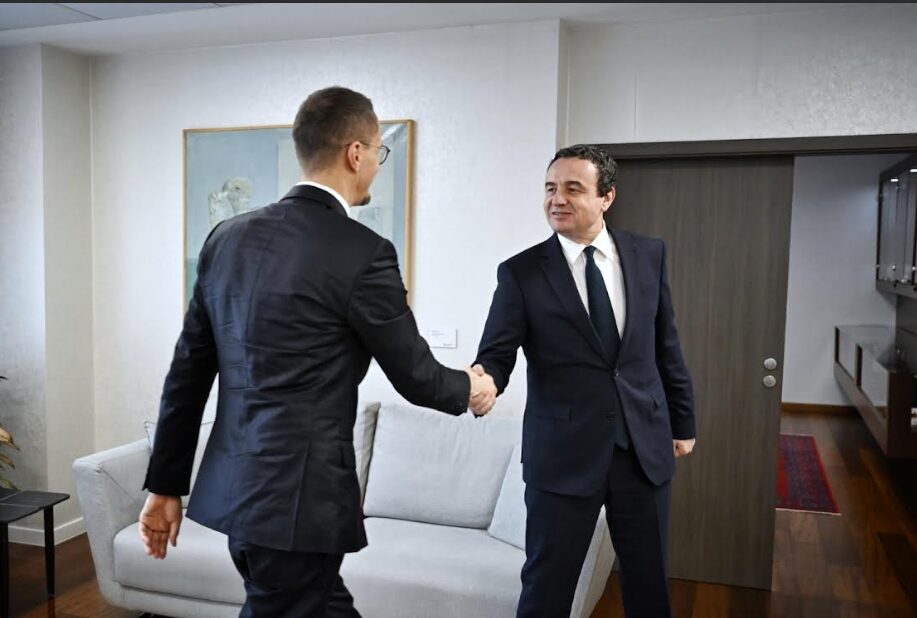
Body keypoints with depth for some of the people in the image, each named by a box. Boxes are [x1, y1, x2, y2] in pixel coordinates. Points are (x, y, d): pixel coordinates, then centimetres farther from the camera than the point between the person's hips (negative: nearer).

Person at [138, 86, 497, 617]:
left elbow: (187, 372, 7)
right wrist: (471, 389, 17)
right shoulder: (363, 253, -16)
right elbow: (414, 374, -5)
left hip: (232, 488, 7)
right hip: (297, 497, -7)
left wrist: (166, 485, 15)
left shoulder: (229, 236, 4)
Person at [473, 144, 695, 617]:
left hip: (645, 445, 3)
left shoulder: (648, 254, 3)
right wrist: (481, 379, -34)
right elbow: (497, 354, -12)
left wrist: (682, 421, 15)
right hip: (564, 453, -2)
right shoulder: (521, 272, -6)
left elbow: (666, 345, 10)